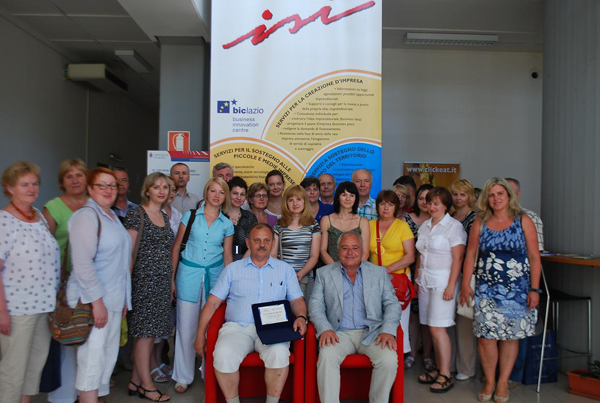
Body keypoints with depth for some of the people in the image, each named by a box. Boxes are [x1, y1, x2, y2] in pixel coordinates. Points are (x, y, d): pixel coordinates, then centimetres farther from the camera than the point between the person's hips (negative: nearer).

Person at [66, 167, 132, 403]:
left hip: (114, 299, 9)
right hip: (93, 300, -8)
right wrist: (97, 301, -21)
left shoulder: (112, 216, 14)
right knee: (92, 359, -3)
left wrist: (124, 298, 18)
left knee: (109, 355, 15)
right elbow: (82, 264, -20)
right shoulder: (87, 215, -12)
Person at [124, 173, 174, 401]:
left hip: (162, 281, 7)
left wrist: (171, 281, 17)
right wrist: (126, 283, -13)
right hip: (143, 280, -7)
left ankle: (135, 381, 23)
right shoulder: (137, 214, -7)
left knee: (150, 332, 11)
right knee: (145, 332, -1)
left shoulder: (164, 216, 14)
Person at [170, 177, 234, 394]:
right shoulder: (190, 216, 0)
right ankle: (183, 376, 21)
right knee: (186, 327, 5)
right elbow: (176, 247, 2)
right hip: (188, 274, -1)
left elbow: (228, 256, 8)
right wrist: (172, 278, -2)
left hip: (214, 276, 1)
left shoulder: (227, 224, 4)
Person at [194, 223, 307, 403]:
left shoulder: (285, 269, 17)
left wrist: (300, 317, -11)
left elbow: (297, 300, 11)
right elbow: (213, 302, 12)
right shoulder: (233, 269, 16)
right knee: (223, 354, -30)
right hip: (237, 327, 1)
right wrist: (200, 334, 5)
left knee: (279, 353, -33)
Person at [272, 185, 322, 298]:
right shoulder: (279, 225, 7)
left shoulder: (313, 226, 5)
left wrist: (299, 275, -12)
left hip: (305, 278, 0)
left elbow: (314, 257, 1)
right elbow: (273, 255, 5)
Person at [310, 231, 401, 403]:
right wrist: (325, 329, -14)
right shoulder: (324, 273, 12)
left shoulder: (379, 273, 13)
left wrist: (388, 331, -11)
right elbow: (316, 304, 4)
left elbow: (392, 304, 7)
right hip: (339, 333, -1)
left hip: (371, 332, 1)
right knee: (326, 356, -30)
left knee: (389, 359, -25)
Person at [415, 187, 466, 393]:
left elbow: (458, 258, -12)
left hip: (442, 281, -6)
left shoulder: (453, 226, -6)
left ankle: (446, 376, 4)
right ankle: (439, 370, 19)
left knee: (438, 328, -7)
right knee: (432, 329, 8)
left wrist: (451, 286, -17)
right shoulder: (424, 226, 14)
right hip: (425, 281, 6)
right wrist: (417, 279, 11)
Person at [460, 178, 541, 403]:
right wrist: (465, 283, 1)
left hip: (516, 289, -1)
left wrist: (534, 289, -5)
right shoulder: (480, 223, 4)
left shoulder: (523, 221, 0)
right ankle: (489, 381, 18)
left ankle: (503, 383, 21)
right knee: (486, 336, 0)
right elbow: (470, 254, 6)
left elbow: (534, 258, -1)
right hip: (487, 289, 1)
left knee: (510, 336, 6)